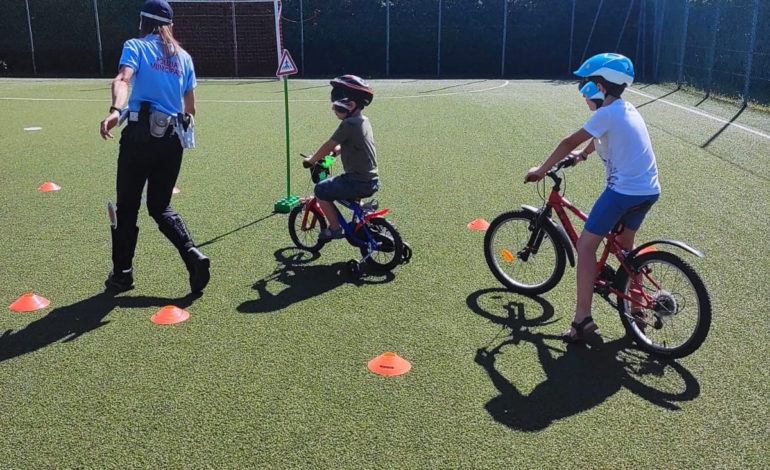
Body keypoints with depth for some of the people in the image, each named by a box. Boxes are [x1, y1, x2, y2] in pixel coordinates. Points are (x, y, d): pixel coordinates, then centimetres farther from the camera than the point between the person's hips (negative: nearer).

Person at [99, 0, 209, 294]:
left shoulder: (135, 46, 3)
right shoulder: (183, 56, 15)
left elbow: (123, 79, -19)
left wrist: (115, 110, -35)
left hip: (140, 134, -4)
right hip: (172, 138, 4)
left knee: (127, 207, 8)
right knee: (161, 207, 16)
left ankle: (122, 274, 17)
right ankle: (193, 255, -5)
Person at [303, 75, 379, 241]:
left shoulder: (348, 124, -18)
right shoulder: (364, 121, 10)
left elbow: (328, 146, -12)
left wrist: (311, 160, 2)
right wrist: (334, 152, 18)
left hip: (359, 182, -9)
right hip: (372, 181, 9)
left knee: (321, 190, 3)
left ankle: (335, 229, 9)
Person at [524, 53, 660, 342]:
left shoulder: (607, 113, -11)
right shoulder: (628, 110, 15)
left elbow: (569, 143, -11)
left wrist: (541, 171, -2)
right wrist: (583, 153, 31)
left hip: (624, 190, -9)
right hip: (649, 191, 9)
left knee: (586, 246, -3)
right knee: (624, 246, 25)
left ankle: (583, 320, -4)